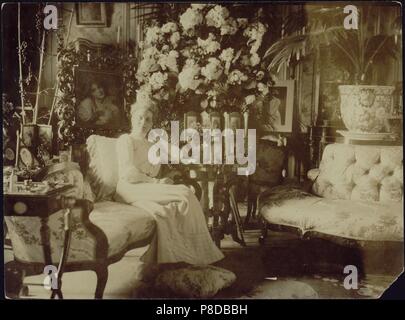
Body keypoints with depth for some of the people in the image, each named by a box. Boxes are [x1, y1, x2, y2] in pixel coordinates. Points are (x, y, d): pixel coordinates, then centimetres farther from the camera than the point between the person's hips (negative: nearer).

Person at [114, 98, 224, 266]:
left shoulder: (149, 145, 25)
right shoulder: (126, 139, 1)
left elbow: (152, 172, 10)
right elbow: (128, 173, -12)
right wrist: (156, 182, -11)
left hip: (147, 187, 7)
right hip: (131, 189, -7)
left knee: (186, 194, -21)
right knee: (183, 194, -24)